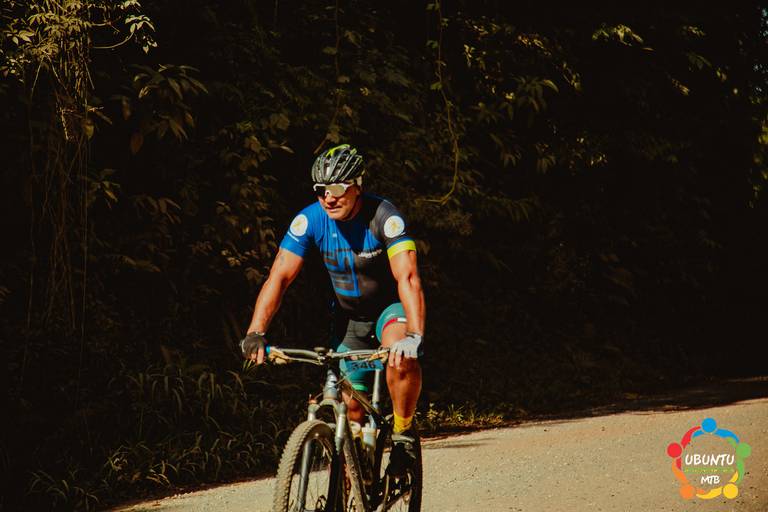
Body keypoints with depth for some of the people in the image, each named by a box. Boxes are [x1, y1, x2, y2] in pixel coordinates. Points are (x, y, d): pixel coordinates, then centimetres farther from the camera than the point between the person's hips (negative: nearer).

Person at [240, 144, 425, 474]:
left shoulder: (383, 216, -27)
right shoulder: (310, 219, -18)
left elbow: (408, 278, -37)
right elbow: (279, 276, -21)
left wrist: (415, 336, -51)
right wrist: (256, 332, -34)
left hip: (391, 308, -4)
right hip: (349, 316, 4)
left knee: (402, 357, -35)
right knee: (351, 408, 2)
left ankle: (403, 432, -13)